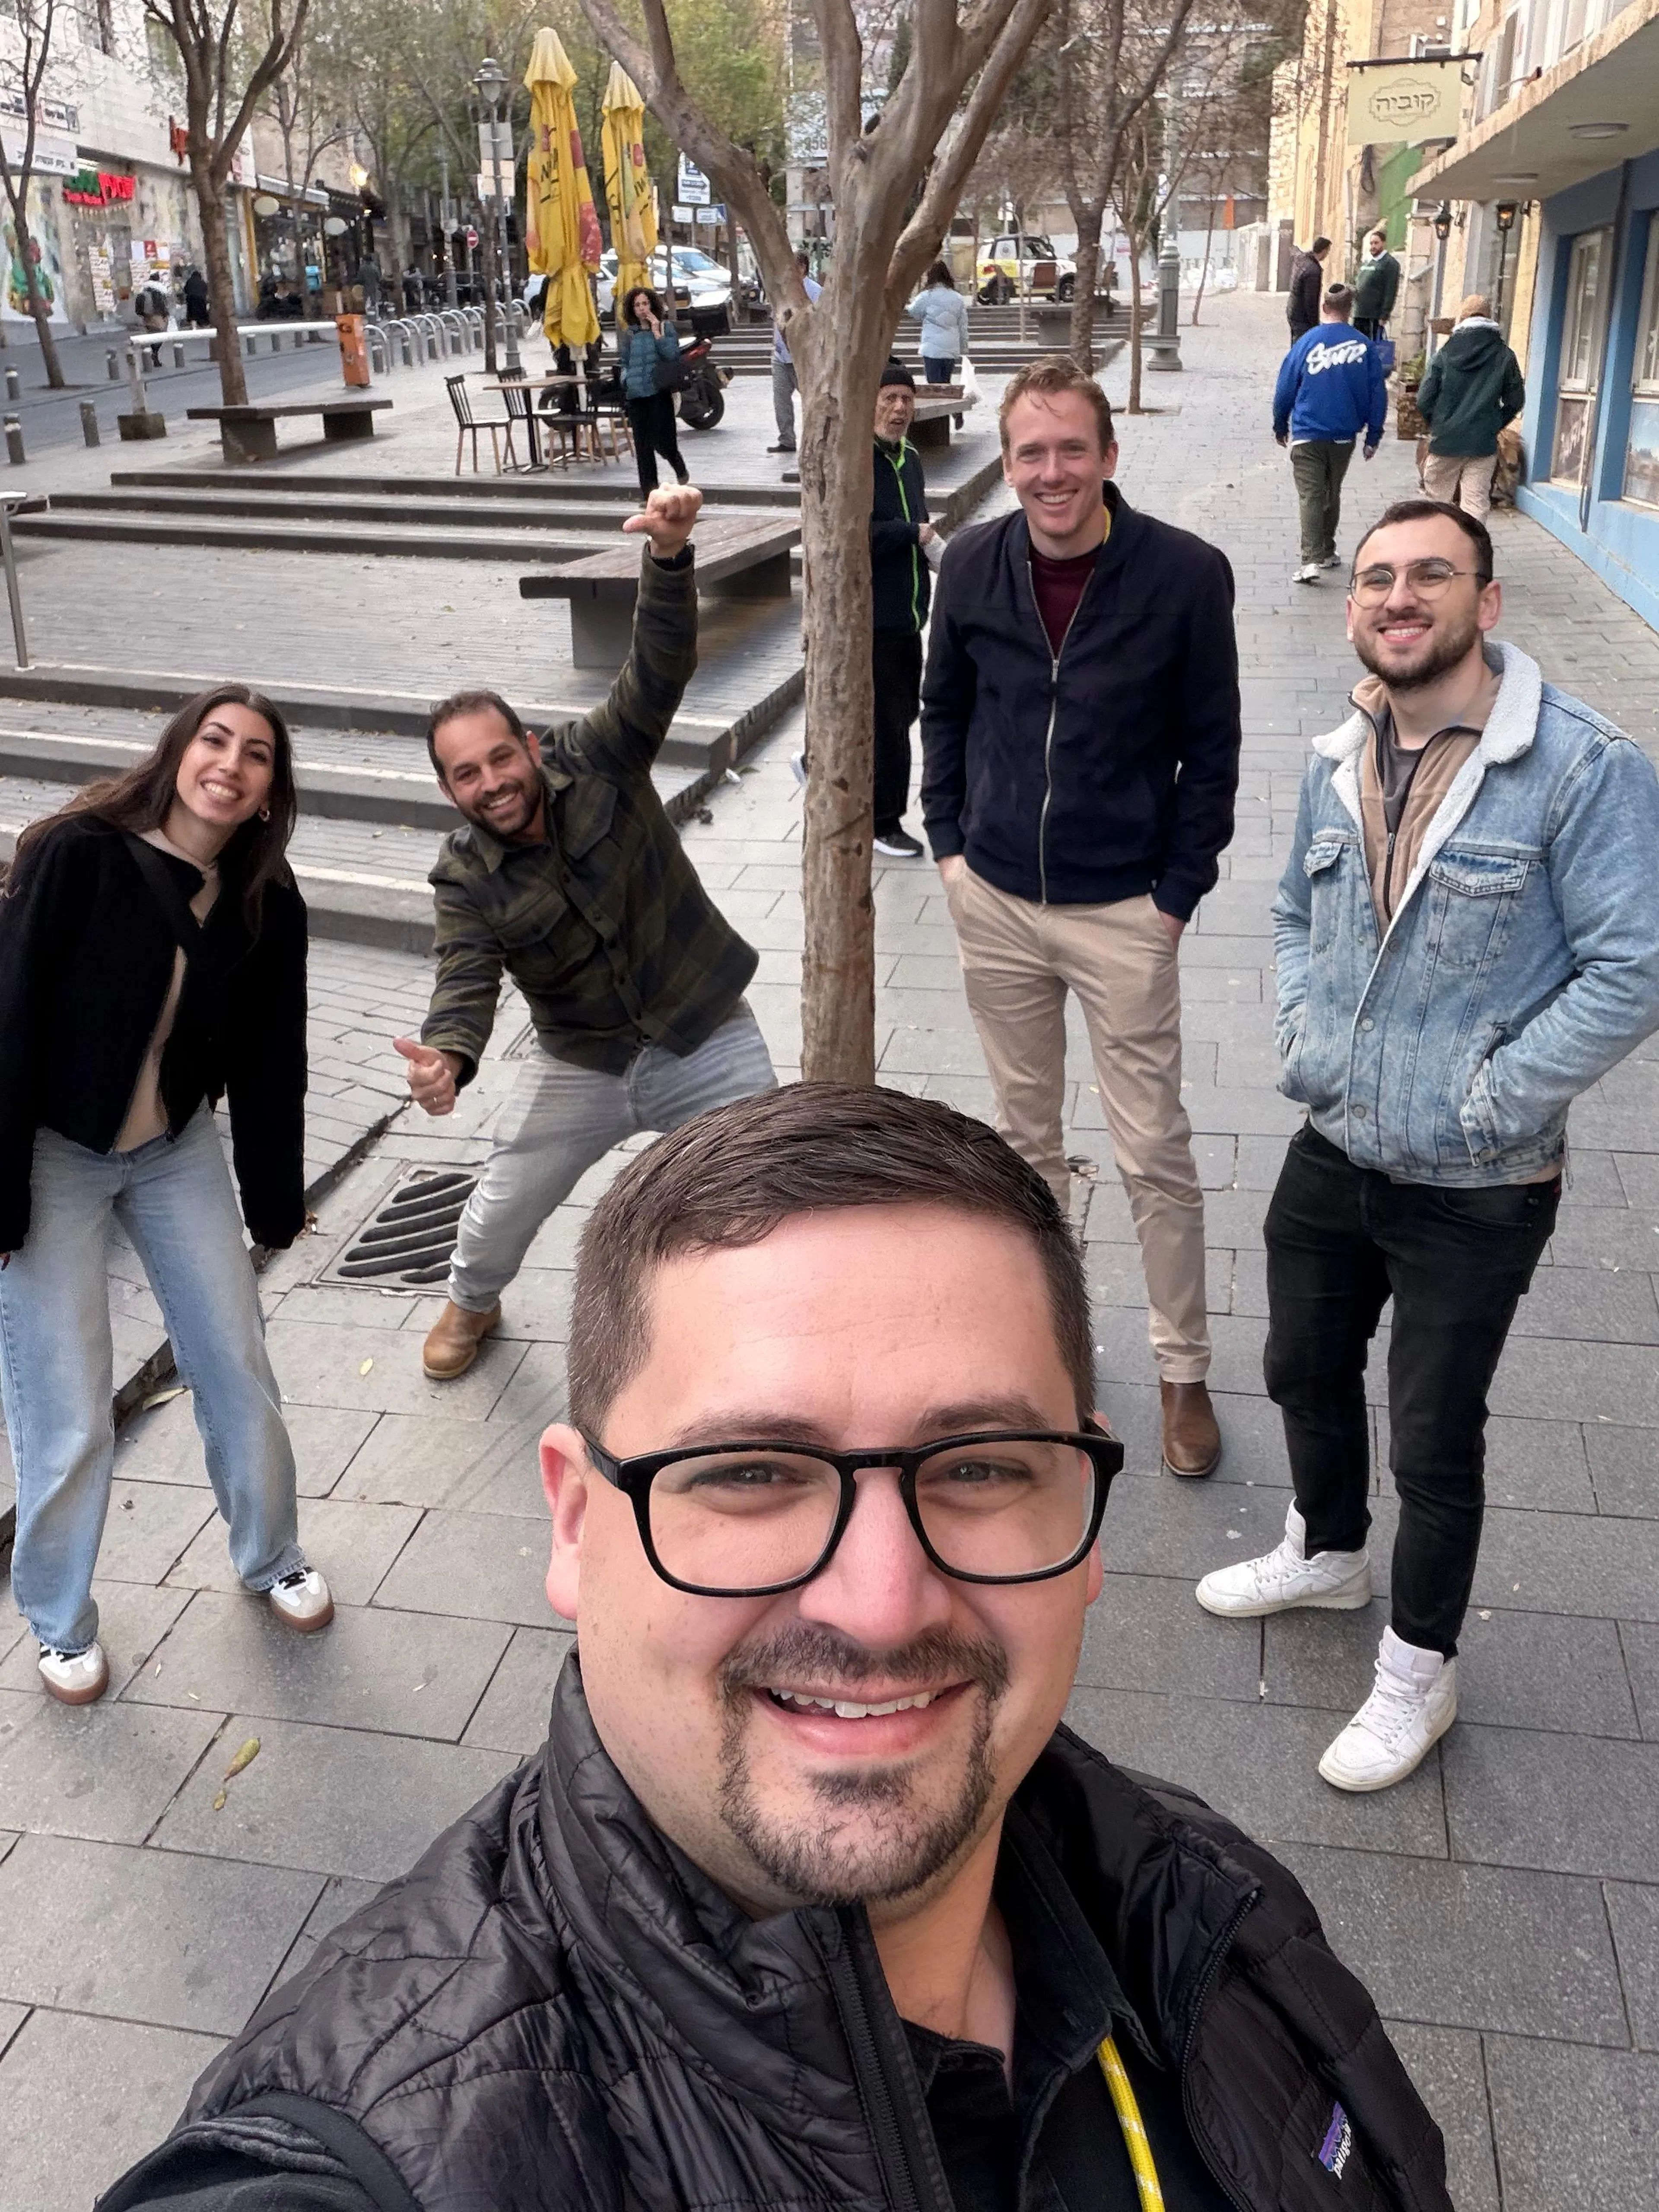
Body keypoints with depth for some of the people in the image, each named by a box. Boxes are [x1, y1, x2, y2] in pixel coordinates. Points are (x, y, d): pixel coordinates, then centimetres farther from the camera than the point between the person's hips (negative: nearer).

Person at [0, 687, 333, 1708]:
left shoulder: (266, 904, -5)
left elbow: (269, 1058, 4)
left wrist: (276, 1199, 8)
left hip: (178, 1150, 4)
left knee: (239, 1367, 9)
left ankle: (273, 1558, 34)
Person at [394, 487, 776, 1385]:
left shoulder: (597, 762, -16)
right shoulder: (466, 877, -13)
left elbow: (660, 669, -29)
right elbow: (467, 979, -24)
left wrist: (670, 556, -46)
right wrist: (447, 1055, -47)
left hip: (706, 1041, -2)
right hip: (581, 1066, 2)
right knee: (500, 1211, 14)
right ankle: (470, 1304, 48)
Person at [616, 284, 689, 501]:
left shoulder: (666, 326, 3)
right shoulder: (630, 332, 13)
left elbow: (672, 354, -11)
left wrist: (657, 331, -13)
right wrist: (626, 379, 6)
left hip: (659, 392, -4)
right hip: (636, 394, 4)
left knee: (662, 441, -12)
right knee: (642, 445, 2)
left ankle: (681, 470, 20)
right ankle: (648, 493, 7)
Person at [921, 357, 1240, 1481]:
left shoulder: (1186, 573, -12)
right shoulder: (973, 564, -3)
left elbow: (1212, 748, -6)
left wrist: (1177, 892, -8)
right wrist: (949, 841, 5)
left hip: (1122, 913, -3)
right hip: (996, 902, 3)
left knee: (1156, 1154, 4)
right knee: (1026, 1132, 17)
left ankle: (1184, 1369, 21)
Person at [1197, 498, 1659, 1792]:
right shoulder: (1340, 762, 3)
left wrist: (1487, 1101, -19)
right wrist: (1302, 1031, 3)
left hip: (1476, 1191, -6)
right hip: (1331, 1153, 6)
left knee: (1435, 1440, 8)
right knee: (1306, 1371, 23)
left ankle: (1420, 1672, 32)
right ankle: (1327, 1554, 52)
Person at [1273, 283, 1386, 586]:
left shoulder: (1307, 343, -5)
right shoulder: (1364, 346, -1)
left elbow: (1285, 388, 1)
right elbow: (1378, 394, 2)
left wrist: (1281, 427, 15)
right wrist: (1374, 436, 10)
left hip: (1307, 435, -2)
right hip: (1344, 436, 2)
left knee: (1310, 496, -5)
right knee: (1332, 494, 19)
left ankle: (1311, 560, -19)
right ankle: (1327, 552, 30)